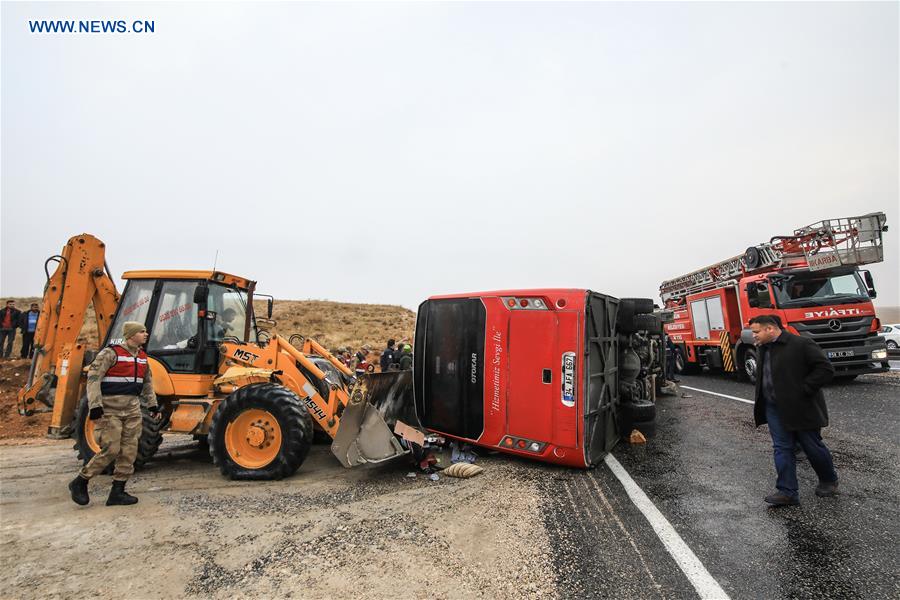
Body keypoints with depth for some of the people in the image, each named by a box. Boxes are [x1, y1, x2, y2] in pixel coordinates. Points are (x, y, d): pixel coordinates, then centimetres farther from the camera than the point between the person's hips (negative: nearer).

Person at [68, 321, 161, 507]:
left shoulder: (142, 357, 13)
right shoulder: (110, 353, -9)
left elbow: (147, 383, 22)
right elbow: (93, 378, -15)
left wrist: (153, 405, 18)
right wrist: (95, 406, -22)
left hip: (132, 409, 7)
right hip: (110, 409, -7)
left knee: (129, 451, 4)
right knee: (110, 450, -8)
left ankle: (118, 492, 13)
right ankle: (79, 483, 15)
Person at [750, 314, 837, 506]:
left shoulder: (801, 345, -14)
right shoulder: (764, 349, 9)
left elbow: (826, 369, -16)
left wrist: (803, 390, -18)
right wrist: (761, 400, 11)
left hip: (801, 408, -6)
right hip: (775, 409, 6)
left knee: (812, 446, 11)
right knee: (782, 449, 3)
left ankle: (829, 480, 36)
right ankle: (787, 492, 6)